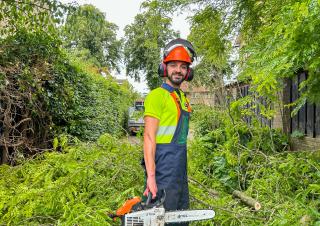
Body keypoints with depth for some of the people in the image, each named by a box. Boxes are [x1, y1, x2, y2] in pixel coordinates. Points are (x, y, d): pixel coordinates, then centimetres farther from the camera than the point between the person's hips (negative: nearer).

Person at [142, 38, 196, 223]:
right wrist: (151, 177, -23)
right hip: (164, 170, -9)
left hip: (181, 170, 9)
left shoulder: (182, 97, 15)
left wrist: (182, 169, 16)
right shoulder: (157, 95, -10)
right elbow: (149, 137, -17)